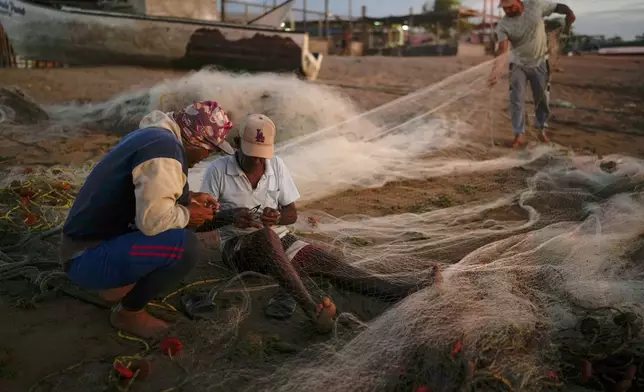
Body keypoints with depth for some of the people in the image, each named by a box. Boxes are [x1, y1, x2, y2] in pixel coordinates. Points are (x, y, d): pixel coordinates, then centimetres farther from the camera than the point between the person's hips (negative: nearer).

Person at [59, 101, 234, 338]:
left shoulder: (155, 135, 8)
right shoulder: (166, 149, -24)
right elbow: (153, 220, -31)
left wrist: (190, 198, 12)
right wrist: (187, 214, -11)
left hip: (90, 239, 10)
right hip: (88, 258, -10)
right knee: (184, 245, -24)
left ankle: (119, 283, 16)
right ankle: (129, 312, -1)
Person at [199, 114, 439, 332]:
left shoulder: (277, 166, 2)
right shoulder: (218, 170, -8)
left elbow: (292, 214, 6)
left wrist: (278, 217, -18)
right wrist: (230, 216, -27)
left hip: (279, 241, 4)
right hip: (239, 245, -3)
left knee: (327, 261, -19)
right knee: (265, 236, -38)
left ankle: (404, 293, -31)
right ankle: (312, 307, -52)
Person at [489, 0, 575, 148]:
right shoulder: (503, 25, -18)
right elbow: (502, 49, -27)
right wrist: (496, 69, -41)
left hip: (539, 62, 1)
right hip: (518, 64, -1)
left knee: (542, 98, 9)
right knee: (516, 99, -7)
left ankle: (542, 129, 28)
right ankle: (519, 135, 2)